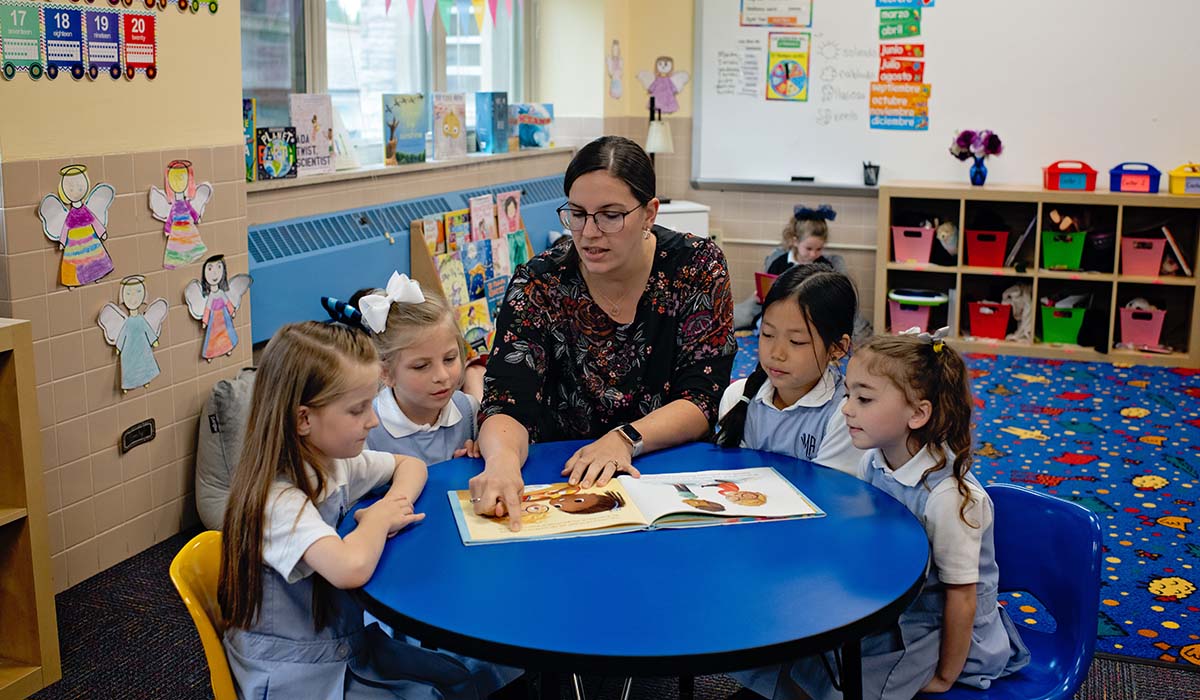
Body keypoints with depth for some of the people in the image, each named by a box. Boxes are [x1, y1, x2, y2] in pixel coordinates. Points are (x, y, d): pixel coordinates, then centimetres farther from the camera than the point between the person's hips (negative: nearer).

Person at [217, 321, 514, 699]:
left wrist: (396, 504, -10)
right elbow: (351, 568, -45)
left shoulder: (335, 461, -4)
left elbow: (410, 465, 13)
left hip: (347, 646, 8)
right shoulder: (278, 499, -28)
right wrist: (378, 518, -24)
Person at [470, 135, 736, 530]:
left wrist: (626, 440, -25)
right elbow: (506, 405, -16)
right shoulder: (538, 286, -8)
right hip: (562, 478, 0)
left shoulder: (699, 268, -6)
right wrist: (502, 459, -38)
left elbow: (704, 398, -9)